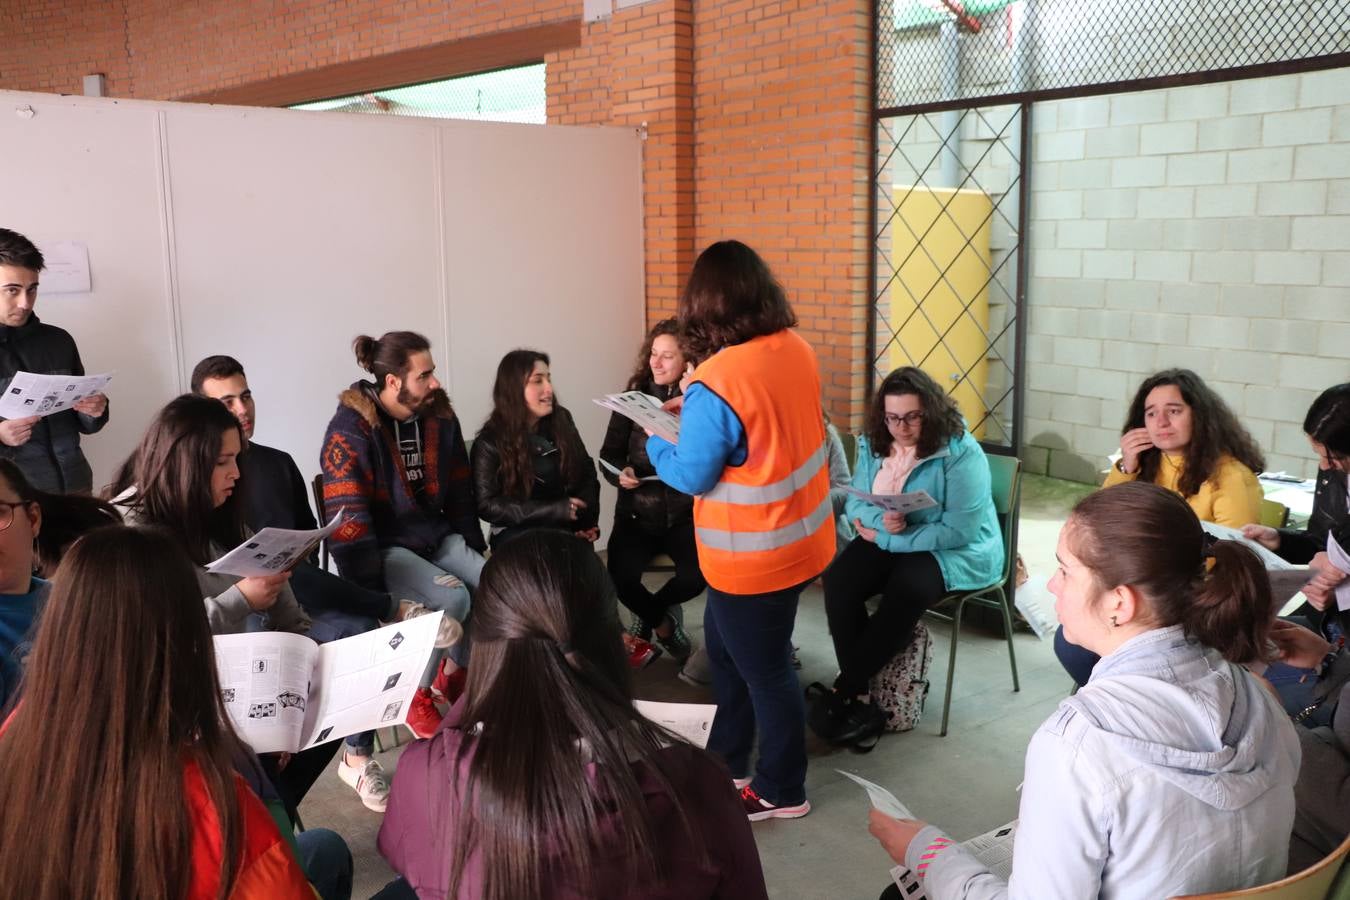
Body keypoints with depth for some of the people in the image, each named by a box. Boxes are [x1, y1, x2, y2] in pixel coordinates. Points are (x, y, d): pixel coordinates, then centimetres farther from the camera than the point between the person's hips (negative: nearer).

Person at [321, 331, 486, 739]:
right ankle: (416, 694, -4)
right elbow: (348, 520, -22)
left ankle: (454, 672, 12)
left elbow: (460, 493, 13)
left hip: (437, 537, 7)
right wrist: (375, 591, -25)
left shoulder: (440, 417, 1)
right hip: (385, 548, -6)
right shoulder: (351, 430, -19)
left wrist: (474, 548, 11)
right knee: (453, 599, -28)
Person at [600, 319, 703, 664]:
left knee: (699, 574, -25)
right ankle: (662, 624, 11)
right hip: (637, 513, 1)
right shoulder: (634, 397, 2)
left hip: (685, 513, -1)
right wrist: (621, 473, -15)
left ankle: (648, 612, 12)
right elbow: (609, 454, 6)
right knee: (621, 574, -24)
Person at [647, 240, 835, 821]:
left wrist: (655, 441, 1)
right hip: (801, 535, 8)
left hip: (754, 556, -8)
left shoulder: (716, 383, -28)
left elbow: (691, 475, -17)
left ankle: (781, 790, 31)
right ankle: (726, 758, 42)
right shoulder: (796, 350, -3)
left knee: (764, 669, 11)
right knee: (723, 645, 25)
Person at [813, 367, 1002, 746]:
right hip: (887, 539, 5)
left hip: (955, 552, -5)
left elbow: (959, 530, -23)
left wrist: (886, 539, -21)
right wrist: (881, 520, -23)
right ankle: (859, 696, -20)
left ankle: (844, 689, -19)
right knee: (838, 579, -24)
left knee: (906, 590, -35)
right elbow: (855, 504, 2)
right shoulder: (872, 444, 1)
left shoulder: (961, 452, -18)